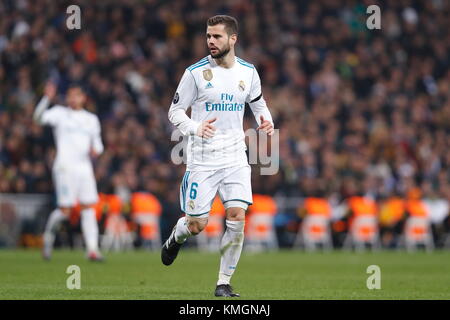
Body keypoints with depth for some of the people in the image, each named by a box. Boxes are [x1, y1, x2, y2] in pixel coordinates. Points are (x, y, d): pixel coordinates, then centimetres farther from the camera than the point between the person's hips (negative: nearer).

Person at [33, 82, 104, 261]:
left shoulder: (91, 119, 18)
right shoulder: (60, 113, 5)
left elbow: (97, 143, 25)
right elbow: (39, 118, -12)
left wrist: (96, 149, 1)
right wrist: (47, 98, -26)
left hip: (85, 167, 4)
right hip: (65, 166, -4)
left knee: (88, 209, -5)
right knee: (65, 210, -9)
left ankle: (92, 250, -8)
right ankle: (48, 236, 18)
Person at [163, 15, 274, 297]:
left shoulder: (248, 72, 4)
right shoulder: (196, 72, -7)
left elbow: (258, 102, 21)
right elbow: (175, 111, -2)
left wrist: (266, 121, -1)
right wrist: (196, 128, -22)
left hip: (235, 159, 2)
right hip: (202, 160, -2)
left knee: (237, 219, -12)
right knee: (197, 226, 0)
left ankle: (224, 283, 2)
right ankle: (176, 237, 39)